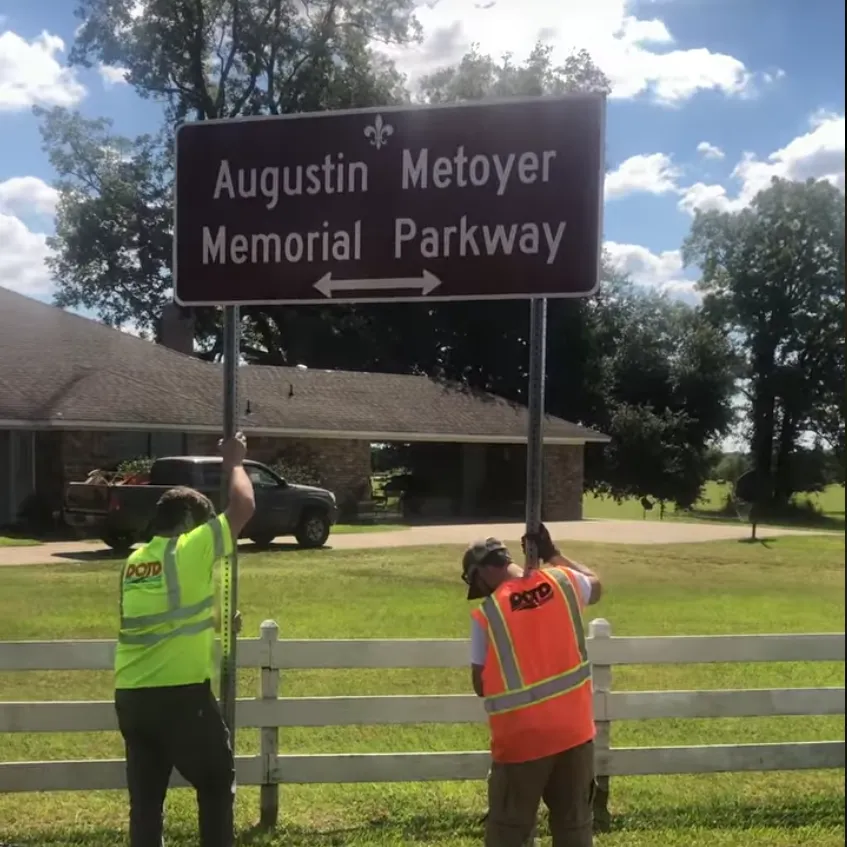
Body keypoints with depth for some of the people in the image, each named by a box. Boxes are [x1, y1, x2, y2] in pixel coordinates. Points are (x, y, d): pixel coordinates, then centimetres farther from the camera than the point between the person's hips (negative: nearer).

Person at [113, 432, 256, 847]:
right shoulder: (190, 550, -8)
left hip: (130, 696, 7)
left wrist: (209, 623, 30)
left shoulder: (135, 560, 13)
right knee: (216, 783, 11)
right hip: (181, 693, -6)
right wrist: (234, 463, 11)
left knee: (145, 794, 13)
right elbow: (243, 507, -3)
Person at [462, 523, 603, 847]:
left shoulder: (487, 613, -13)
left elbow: (480, 684, -6)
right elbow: (595, 586, 22)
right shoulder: (564, 582, -3)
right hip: (574, 729, 4)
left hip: (521, 737, -3)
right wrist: (552, 554, 24)